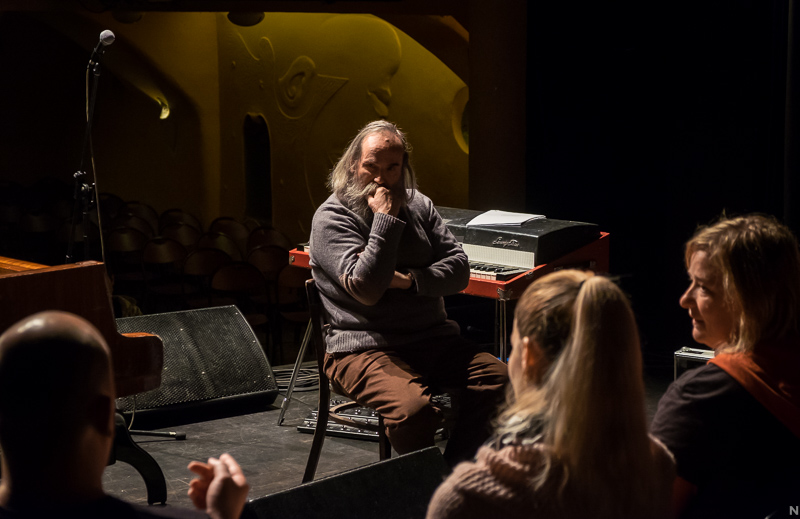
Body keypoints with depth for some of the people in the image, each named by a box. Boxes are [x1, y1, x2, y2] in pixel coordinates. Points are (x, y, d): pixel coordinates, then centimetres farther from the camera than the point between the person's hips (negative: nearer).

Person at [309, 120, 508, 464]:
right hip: (364, 348, -6)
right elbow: (367, 289, -18)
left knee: (499, 381, -18)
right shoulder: (331, 218, -5)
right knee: (413, 409, -34)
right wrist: (386, 220, -17)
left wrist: (410, 280, -10)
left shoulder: (419, 206, 14)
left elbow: (459, 271, 8)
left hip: (432, 338, 6)